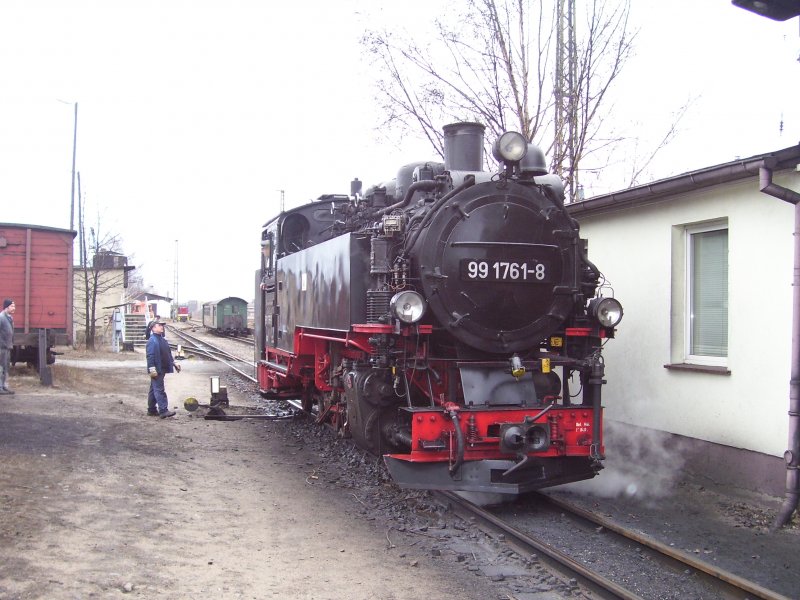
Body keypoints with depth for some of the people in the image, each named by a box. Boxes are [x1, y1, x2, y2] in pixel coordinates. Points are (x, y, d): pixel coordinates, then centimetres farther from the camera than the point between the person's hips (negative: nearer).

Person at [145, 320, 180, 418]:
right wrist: (152, 369, -25)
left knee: (154, 390, 15)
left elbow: (168, 353, 24)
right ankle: (163, 410, -12)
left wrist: (174, 363, 21)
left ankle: (151, 410, 22)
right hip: (157, 371, -10)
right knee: (159, 390, -10)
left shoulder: (162, 340, 16)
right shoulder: (152, 341, -15)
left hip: (162, 369, 10)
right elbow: (150, 356, -20)